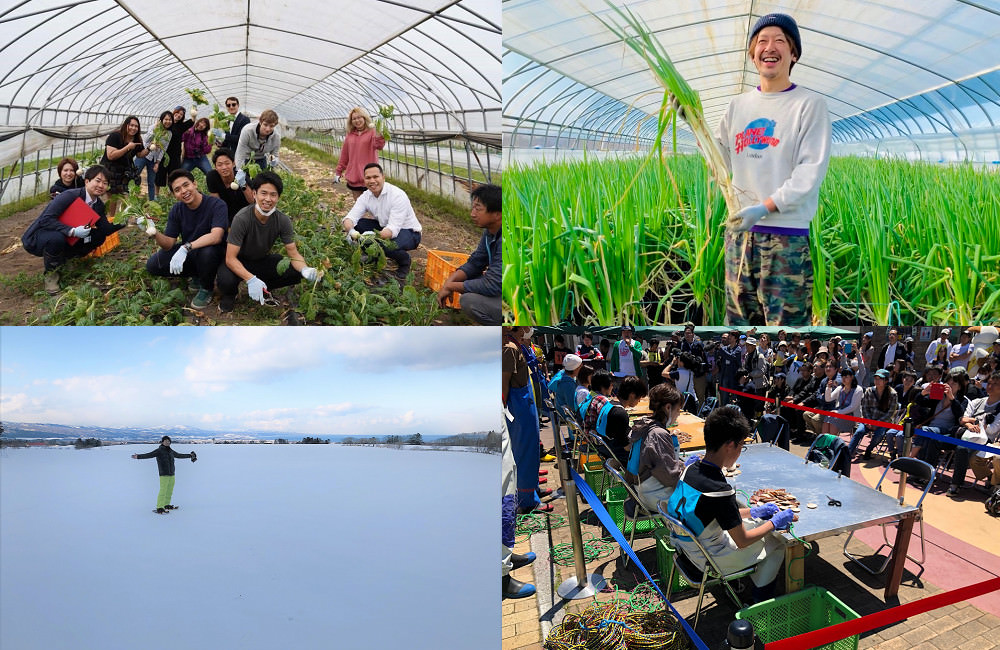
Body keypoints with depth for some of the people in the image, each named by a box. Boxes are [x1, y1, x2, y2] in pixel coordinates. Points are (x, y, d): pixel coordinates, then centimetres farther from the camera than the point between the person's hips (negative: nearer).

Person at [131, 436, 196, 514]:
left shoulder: (171, 451, 12)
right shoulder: (159, 451, -6)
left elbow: (179, 455, 27)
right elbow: (148, 455, -17)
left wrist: (190, 455, 36)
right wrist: (138, 456, -32)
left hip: (171, 474, 7)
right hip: (164, 474, -7)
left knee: (169, 490, 12)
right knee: (163, 491, -11)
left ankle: (166, 505, 25)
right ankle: (159, 508, -9)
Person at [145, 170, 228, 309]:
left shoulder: (216, 205, -21)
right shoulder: (177, 209, -4)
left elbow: (216, 236, -36)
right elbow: (169, 244, -6)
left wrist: (186, 248, -45)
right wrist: (155, 234, -27)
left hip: (213, 254, -5)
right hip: (189, 254, 5)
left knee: (207, 251, -39)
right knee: (153, 265, -12)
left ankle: (206, 289, -8)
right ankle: (196, 276, 10)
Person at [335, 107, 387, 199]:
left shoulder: (372, 132, -5)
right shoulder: (349, 135, 10)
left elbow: (379, 146, -25)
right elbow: (344, 156, 16)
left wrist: (378, 132, -41)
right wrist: (338, 171, 18)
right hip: (353, 178, 5)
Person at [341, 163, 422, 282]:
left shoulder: (398, 195, -26)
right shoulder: (365, 196, -6)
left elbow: (394, 228, -34)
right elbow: (351, 217, -16)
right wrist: (350, 230, -41)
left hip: (409, 232, -7)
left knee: (386, 244, -37)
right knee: (356, 225, -12)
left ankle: (404, 261, -3)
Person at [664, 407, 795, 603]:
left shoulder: (690, 469, -8)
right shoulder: (720, 491, -32)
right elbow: (742, 541, -19)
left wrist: (752, 511, 13)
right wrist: (774, 523, -5)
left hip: (688, 548, 8)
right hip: (711, 561, -7)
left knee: (755, 522, 24)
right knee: (778, 542, 11)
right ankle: (760, 599, 29)